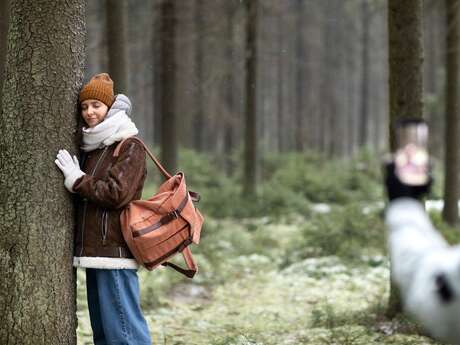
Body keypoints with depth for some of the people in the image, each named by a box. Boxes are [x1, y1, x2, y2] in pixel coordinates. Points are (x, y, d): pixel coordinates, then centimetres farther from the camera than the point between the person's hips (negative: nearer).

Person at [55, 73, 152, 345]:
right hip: (94, 252, 9)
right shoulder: (92, 149, 19)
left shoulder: (130, 148, -7)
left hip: (115, 250, -9)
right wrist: (76, 177, 9)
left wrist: (77, 180, -8)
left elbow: (116, 193, -18)